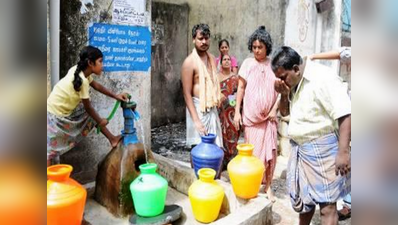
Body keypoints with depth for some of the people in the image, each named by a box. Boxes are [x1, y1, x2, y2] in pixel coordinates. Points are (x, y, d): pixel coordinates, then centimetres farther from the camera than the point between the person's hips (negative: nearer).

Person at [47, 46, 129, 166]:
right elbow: (87, 107, -18)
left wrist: (115, 96, 8)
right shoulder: (82, 80, -29)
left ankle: (112, 139, 24)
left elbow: (96, 85, 10)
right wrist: (100, 121, -3)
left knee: (92, 114, 14)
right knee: (51, 149, -2)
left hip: (66, 109, 9)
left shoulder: (80, 71, -6)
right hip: (56, 113, -9)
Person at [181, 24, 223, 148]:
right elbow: (187, 94, -15)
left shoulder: (212, 58, 9)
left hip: (212, 109, 7)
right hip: (198, 109, -7)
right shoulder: (189, 62, -13)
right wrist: (196, 120, -21)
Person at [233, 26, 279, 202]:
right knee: (251, 151, 8)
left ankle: (268, 185, 17)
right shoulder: (247, 63, -1)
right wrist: (237, 112, -4)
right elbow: (241, 88, 0)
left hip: (268, 116, 1)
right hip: (251, 116, -1)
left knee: (269, 151, 3)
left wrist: (274, 109, -5)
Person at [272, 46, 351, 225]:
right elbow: (284, 112, 17)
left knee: (326, 204, -1)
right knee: (303, 198, 21)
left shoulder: (323, 78, -18)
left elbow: (345, 115, -21)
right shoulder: (294, 83, 7)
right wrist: (284, 95, -3)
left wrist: (343, 152, -22)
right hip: (299, 148, 8)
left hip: (322, 148, -8)